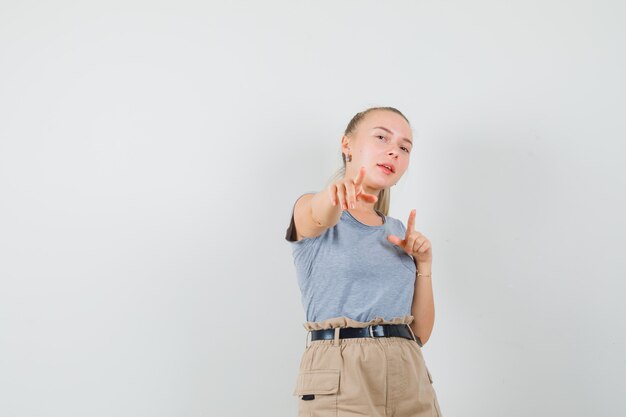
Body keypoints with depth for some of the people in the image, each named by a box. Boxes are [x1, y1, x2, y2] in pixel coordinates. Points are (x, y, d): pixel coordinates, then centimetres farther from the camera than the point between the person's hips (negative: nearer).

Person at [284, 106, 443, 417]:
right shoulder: (311, 211, 3)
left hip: (410, 375, 5)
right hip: (340, 374, -4)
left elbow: (420, 333, 12)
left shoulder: (397, 231, 16)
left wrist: (423, 265, -1)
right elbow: (320, 215, -24)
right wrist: (336, 194, -45)